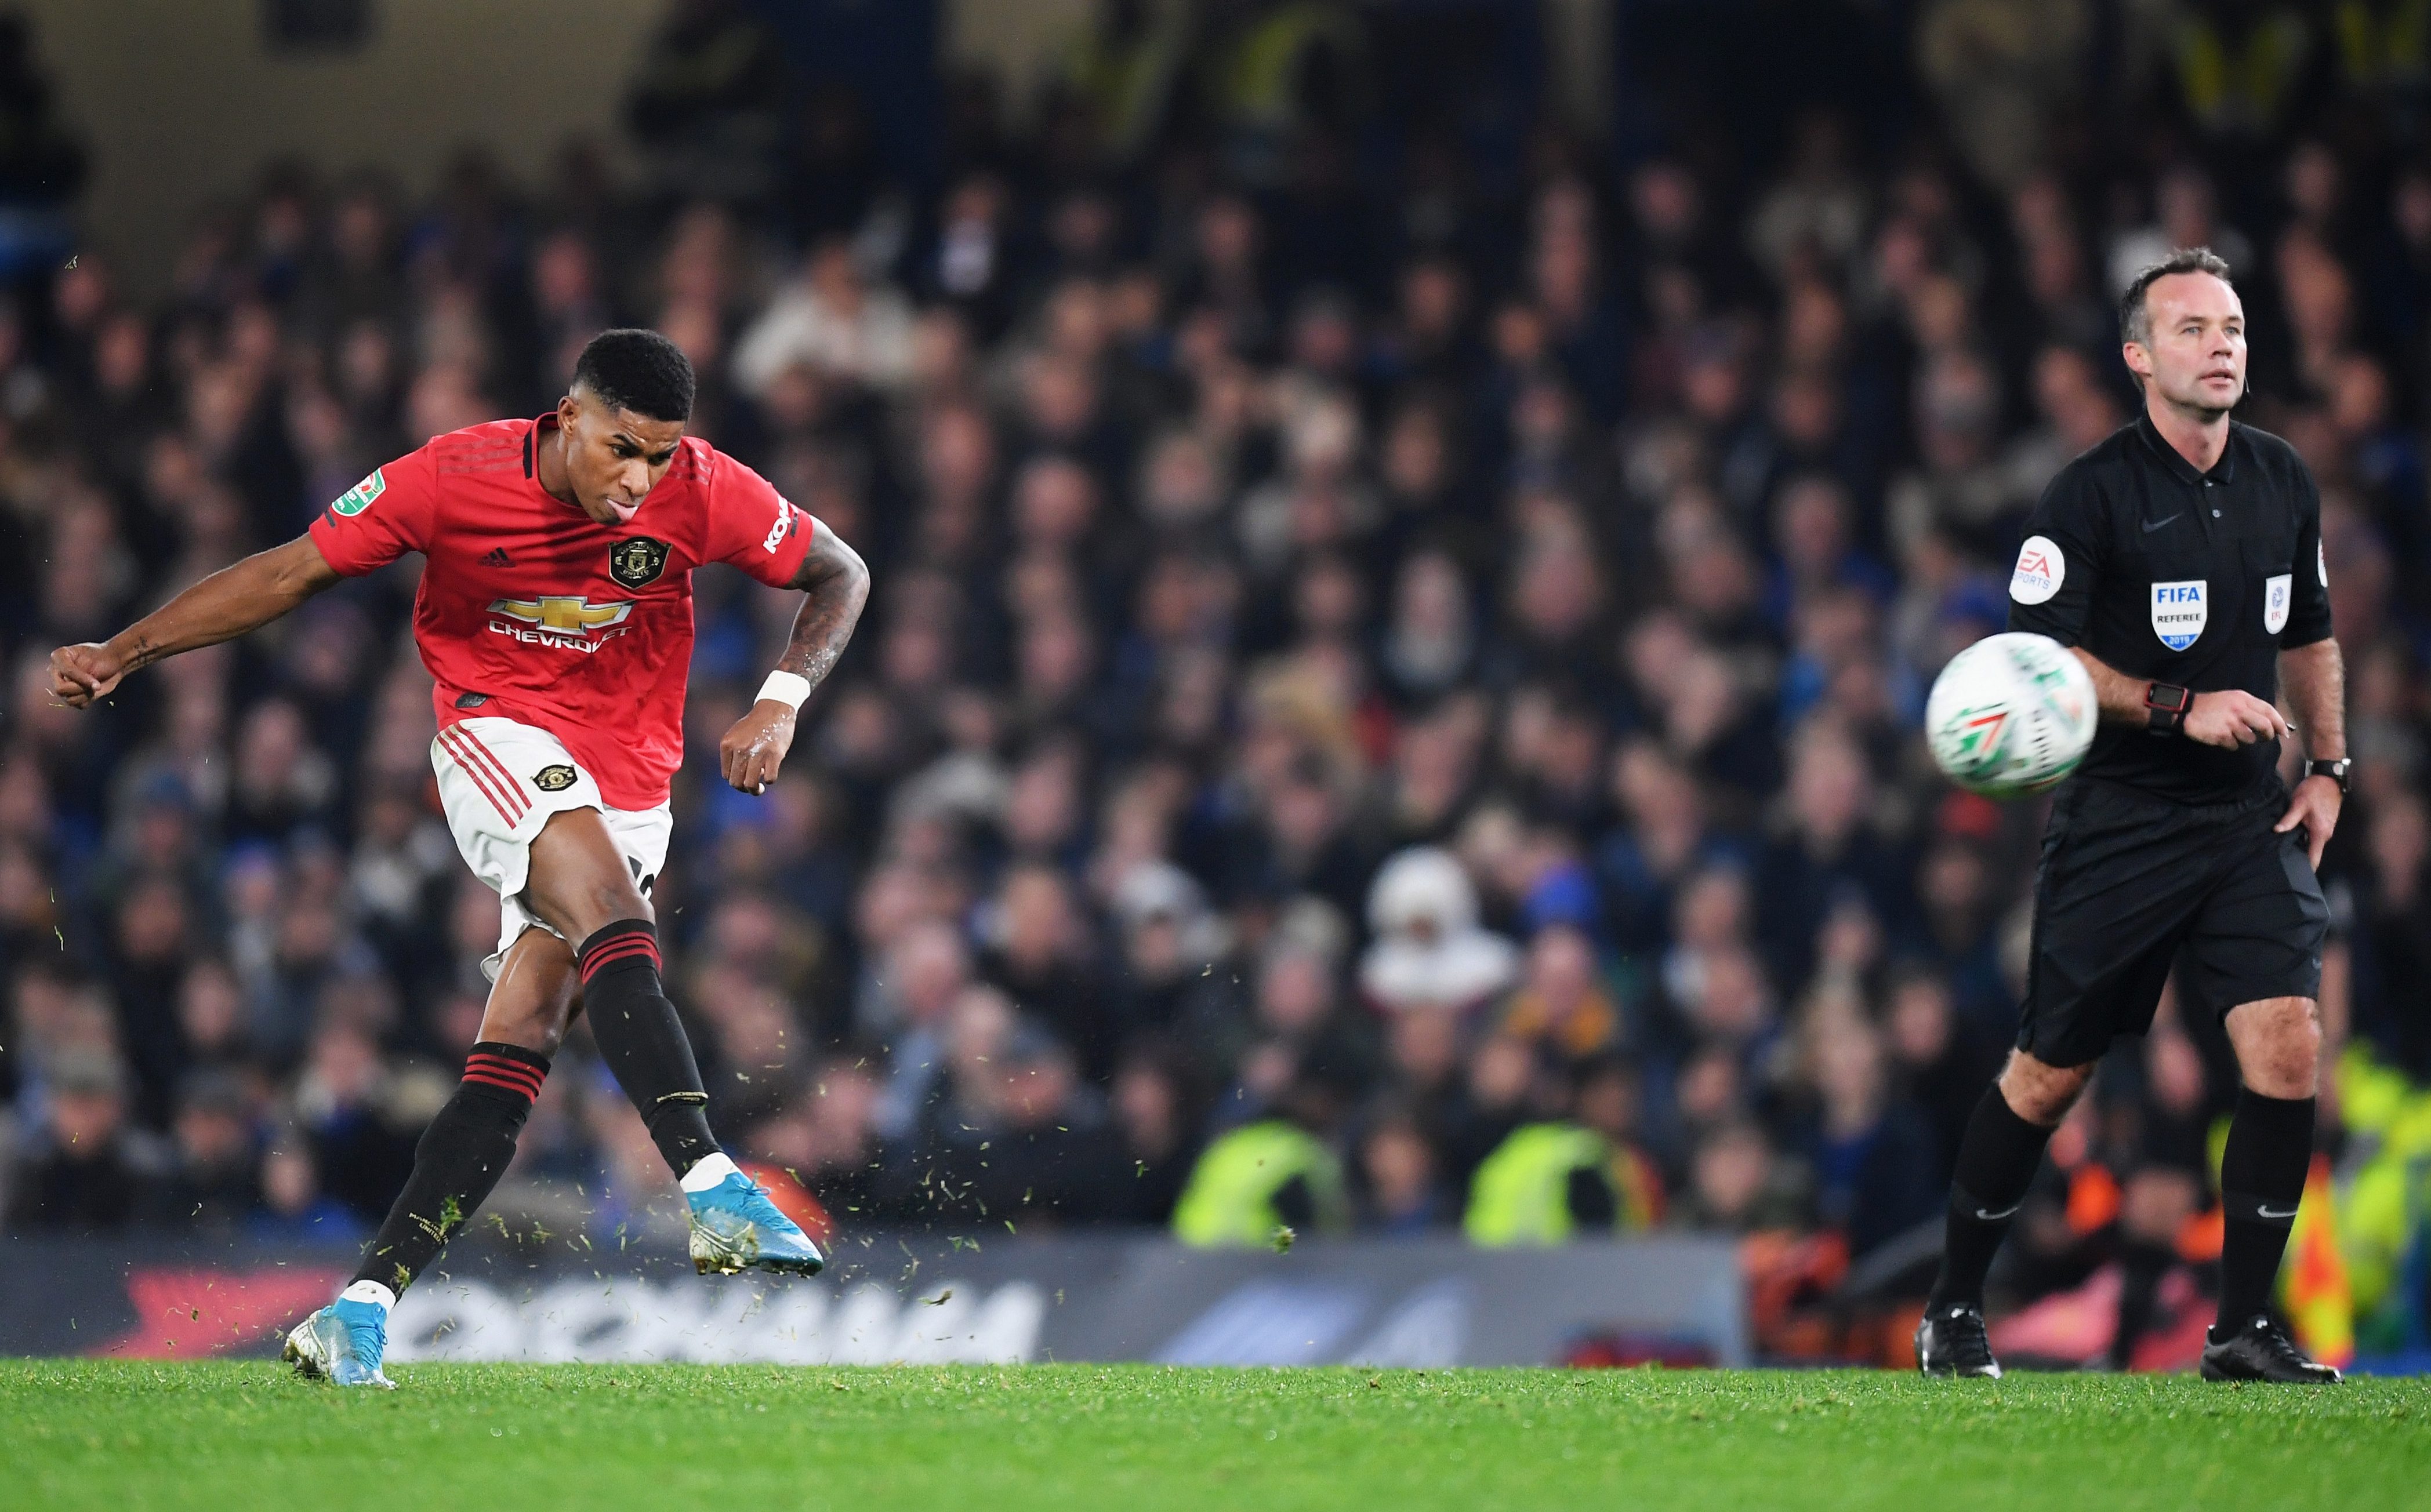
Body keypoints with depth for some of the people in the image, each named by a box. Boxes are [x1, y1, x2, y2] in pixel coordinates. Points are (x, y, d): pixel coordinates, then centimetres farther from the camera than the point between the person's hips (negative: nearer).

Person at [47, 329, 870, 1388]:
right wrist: (124, 653, -9)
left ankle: (368, 1301, -9)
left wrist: (781, 704, -14)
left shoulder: (703, 491, -11)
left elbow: (841, 575, 3)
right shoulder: (455, 477, -14)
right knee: (617, 931, -31)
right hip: (500, 740, -2)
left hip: (628, 788, 2)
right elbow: (293, 573, -5)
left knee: (516, 1052, -9)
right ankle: (711, 1189, -39)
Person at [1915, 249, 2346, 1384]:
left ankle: (2243, 1328, -3)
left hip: (2250, 820, 4)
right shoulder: (2093, 493, -9)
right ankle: (1954, 1309, 19)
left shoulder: (2283, 483, 8)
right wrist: (2178, 707, -21)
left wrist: (2327, 765, 12)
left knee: (2288, 1041, -12)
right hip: (2117, 819, -4)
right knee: (2050, 1073, 1)